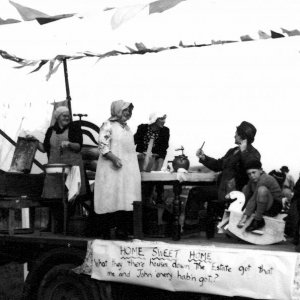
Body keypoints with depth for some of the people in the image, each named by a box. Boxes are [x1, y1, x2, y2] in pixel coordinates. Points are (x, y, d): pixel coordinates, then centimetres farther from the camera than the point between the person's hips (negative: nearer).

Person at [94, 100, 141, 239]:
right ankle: (106, 231, 0)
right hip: (112, 169, -7)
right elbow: (103, 146, -13)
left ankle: (122, 229, 3)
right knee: (111, 198, -6)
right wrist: (114, 158, -23)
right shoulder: (108, 125, -5)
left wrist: (139, 155, 15)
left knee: (125, 199, 1)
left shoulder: (126, 127, 18)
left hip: (128, 170, 7)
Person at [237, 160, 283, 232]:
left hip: (274, 208, -9)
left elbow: (254, 200, -30)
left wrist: (245, 216, -32)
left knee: (262, 189, -36)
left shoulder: (264, 179, -26)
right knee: (246, 188, 12)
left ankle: (258, 220, -23)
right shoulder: (253, 180, 1)